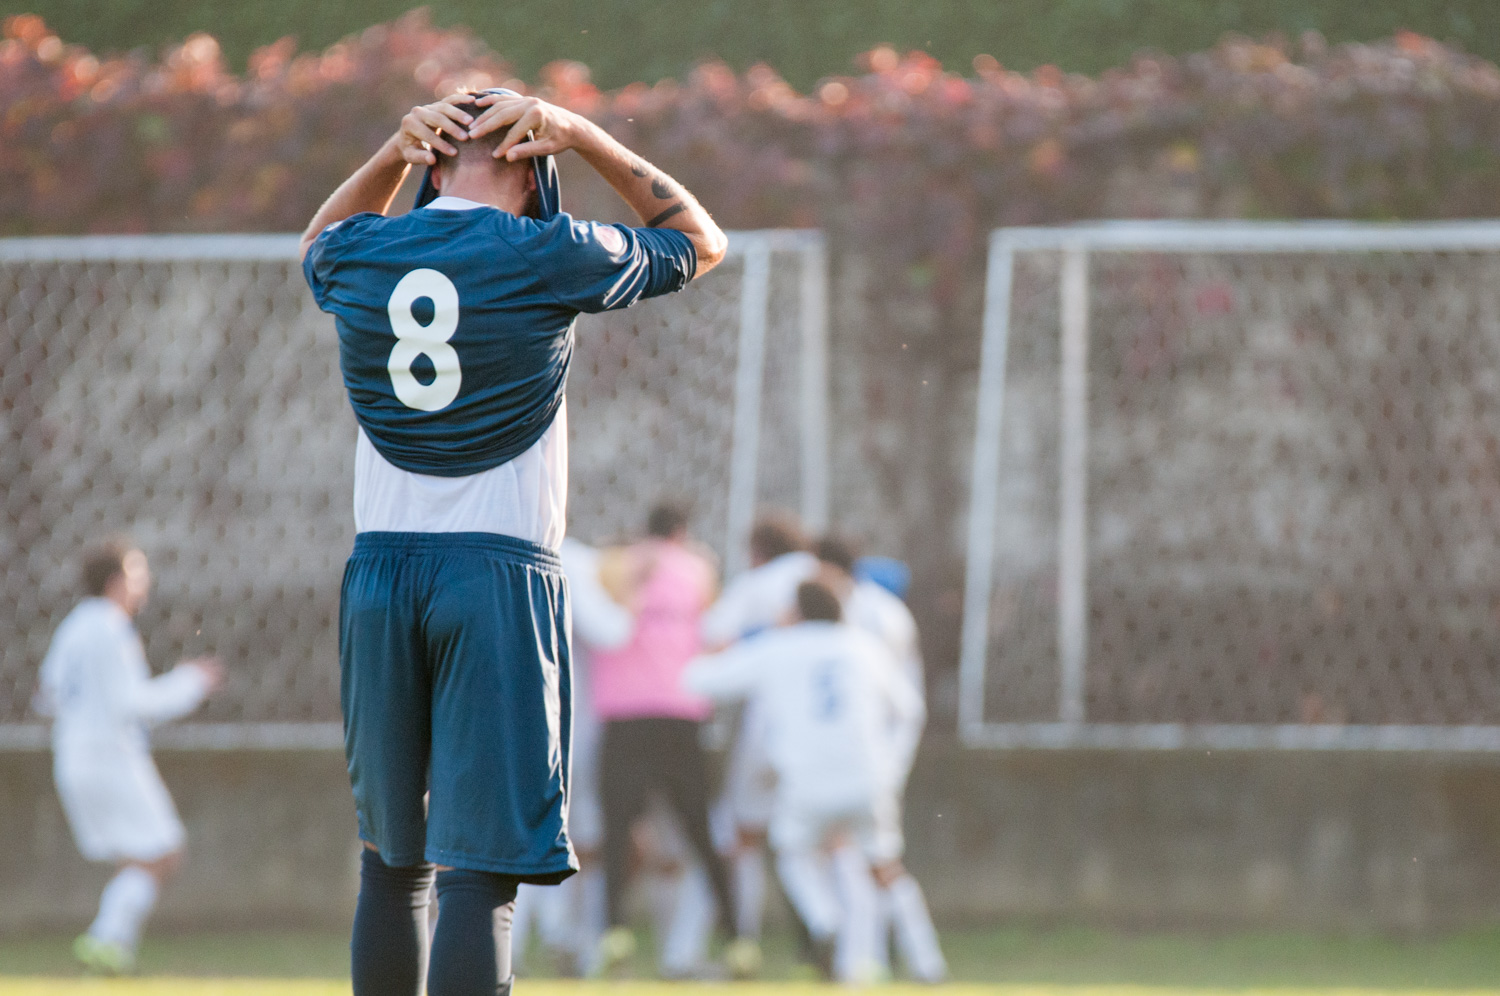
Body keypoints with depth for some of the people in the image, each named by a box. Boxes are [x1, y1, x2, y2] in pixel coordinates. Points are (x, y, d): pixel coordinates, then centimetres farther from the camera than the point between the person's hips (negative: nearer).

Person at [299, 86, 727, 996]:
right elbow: (703, 243, 11)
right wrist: (581, 135, 9)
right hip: (501, 579, -4)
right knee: (481, 867, -9)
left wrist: (395, 155, 17)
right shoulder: (549, 257, -6)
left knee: (394, 862, 15)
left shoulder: (357, 258, 5)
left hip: (380, 577, 4)